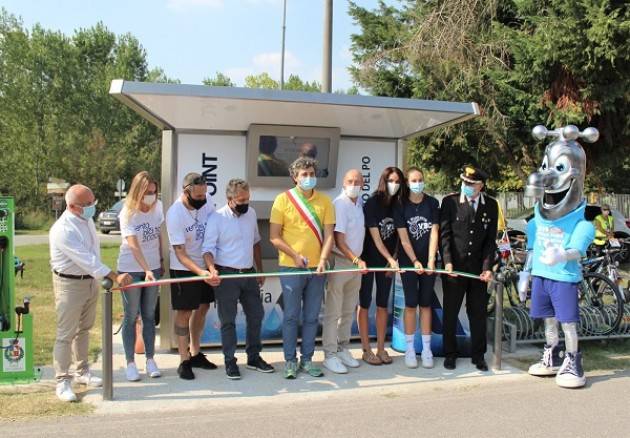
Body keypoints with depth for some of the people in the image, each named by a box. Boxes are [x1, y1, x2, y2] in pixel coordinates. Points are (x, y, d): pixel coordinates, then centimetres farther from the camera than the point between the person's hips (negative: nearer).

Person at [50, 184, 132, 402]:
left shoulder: (87, 219, 2)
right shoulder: (63, 230, -25)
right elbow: (86, 260, -30)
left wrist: (98, 278, 14)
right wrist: (115, 277, -32)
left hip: (91, 280, 8)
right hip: (69, 284, -8)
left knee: (84, 329, 19)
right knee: (66, 334, -1)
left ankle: (82, 372, 32)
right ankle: (62, 381, 9)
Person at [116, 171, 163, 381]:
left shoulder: (157, 206, -1)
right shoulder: (127, 214, -16)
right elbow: (134, 246, -27)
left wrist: (161, 261, 10)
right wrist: (147, 270, -37)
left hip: (153, 268, 4)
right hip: (131, 270, -4)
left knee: (149, 315, 10)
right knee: (131, 316, 3)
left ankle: (150, 360, 18)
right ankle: (130, 363, 13)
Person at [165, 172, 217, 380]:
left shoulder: (206, 199, -12)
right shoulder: (175, 214, -26)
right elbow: (180, 253, -25)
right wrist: (200, 272, -39)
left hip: (206, 265, 6)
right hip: (184, 268, -6)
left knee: (202, 308, 14)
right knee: (184, 312, -1)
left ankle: (195, 353, 29)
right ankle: (184, 361, 9)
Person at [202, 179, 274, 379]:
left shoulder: (251, 213, 6)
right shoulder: (216, 218, -10)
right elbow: (208, 248, -13)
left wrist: (260, 270, 17)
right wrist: (212, 269, -31)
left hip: (249, 273, 6)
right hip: (226, 275, -5)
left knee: (256, 315, 11)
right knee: (228, 320, 2)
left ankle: (254, 357, 25)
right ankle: (230, 362, 15)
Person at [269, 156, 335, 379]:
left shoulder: (324, 201, 5)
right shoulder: (283, 200, -2)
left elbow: (329, 235, 1)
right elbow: (274, 237, -4)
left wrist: (323, 260, -14)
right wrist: (295, 256, -12)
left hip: (317, 268, 3)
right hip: (291, 267, -3)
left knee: (311, 317, 10)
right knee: (291, 316, 3)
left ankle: (307, 359, 22)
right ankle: (290, 361, 15)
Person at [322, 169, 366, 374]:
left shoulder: (360, 203, 8)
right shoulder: (339, 204, -14)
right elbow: (338, 241, -16)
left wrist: (359, 261, 10)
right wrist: (356, 260, -23)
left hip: (356, 263, 7)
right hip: (340, 262, -7)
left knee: (348, 311, 15)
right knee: (333, 312, 0)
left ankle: (343, 349, 26)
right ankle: (330, 354, 8)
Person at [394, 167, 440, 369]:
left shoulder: (432, 203, 0)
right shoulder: (401, 206, -3)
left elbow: (434, 233, -4)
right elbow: (404, 238, -6)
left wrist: (431, 261, -11)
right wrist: (415, 261, -14)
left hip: (428, 261, 1)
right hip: (408, 260, -1)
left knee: (426, 304, 6)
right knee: (411, 304, 0)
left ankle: (426, 349, 13)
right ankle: (409, 349, 10)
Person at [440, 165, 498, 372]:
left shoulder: (491, 205, 3)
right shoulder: (450, 202, -3)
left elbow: (491, 239, 3)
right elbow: (444, 234, -4)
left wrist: (487, 267, -6)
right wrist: (448, 261, -13)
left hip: (478, 269, 2)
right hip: (454, 267, -2)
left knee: (479, 313, 9)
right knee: (450, 313, 8)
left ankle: (478, 355, 22)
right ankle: (450, 354, 21)